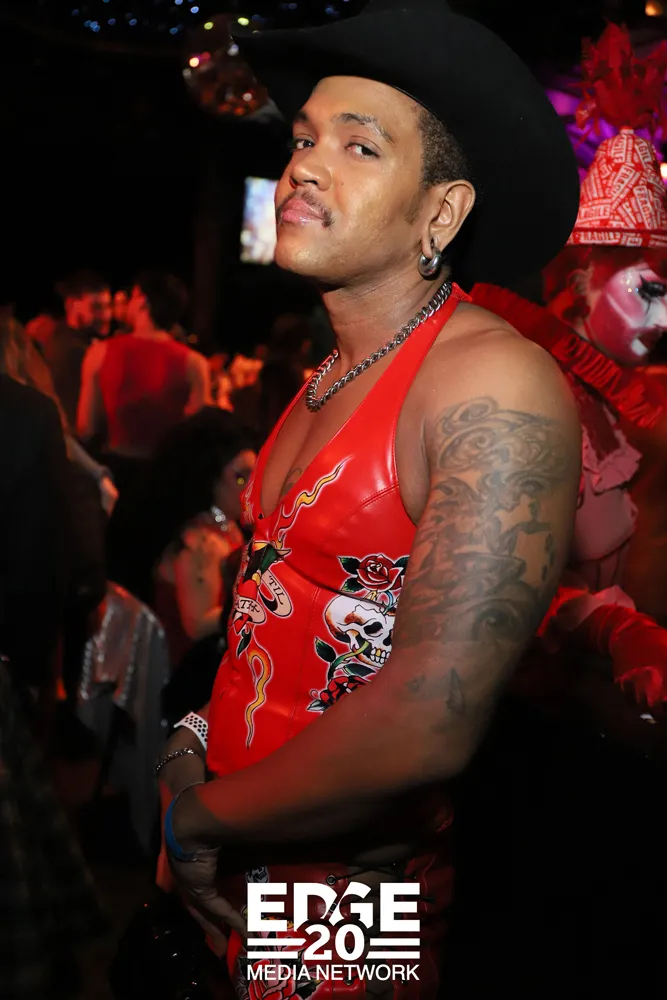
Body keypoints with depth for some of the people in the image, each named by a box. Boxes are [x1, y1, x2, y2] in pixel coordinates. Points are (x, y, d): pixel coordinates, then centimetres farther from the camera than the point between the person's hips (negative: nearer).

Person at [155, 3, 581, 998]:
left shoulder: (494, 385, -20)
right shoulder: (331, 378, 6)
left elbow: (428, 729, -26)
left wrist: (204, 817, -13)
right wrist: (193, 738, -1)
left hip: (353, 888, -7)